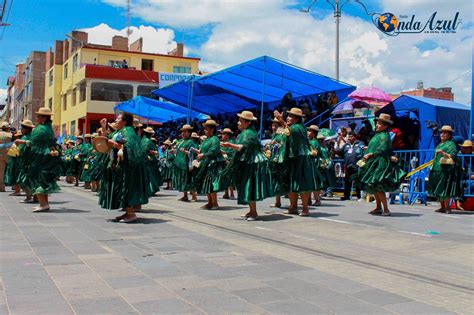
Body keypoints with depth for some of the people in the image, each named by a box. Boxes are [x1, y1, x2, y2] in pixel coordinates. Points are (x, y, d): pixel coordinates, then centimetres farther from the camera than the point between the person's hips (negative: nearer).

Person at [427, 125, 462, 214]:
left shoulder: (451, 144, -4)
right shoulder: (440, 144, 19)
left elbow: (453, 156, -16)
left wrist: (443, 153, -28)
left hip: (446, 170, -8)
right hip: (437, 169, 8)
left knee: (445, 189, -8)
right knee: (438, 189, 8)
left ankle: (447, 207, -2)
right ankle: (442, 207, 15)